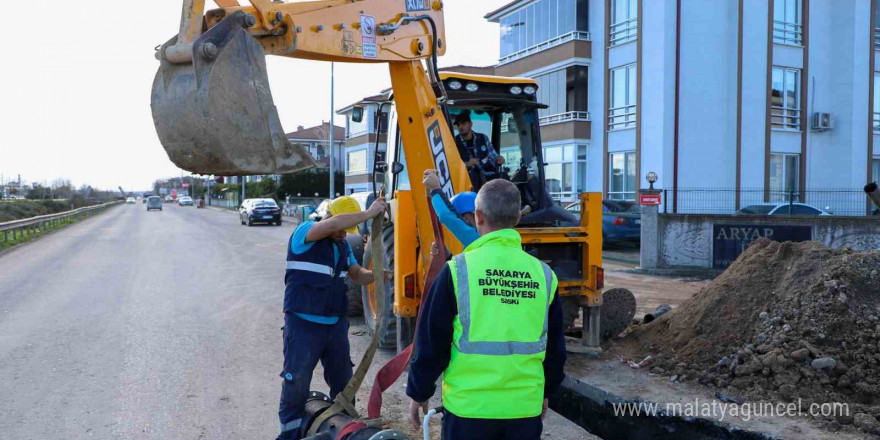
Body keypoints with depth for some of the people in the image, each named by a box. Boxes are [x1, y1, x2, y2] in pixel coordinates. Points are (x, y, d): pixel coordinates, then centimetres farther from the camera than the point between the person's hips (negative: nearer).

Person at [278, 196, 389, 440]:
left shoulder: (343, 245, 11)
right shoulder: (304, 233, -13)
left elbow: (356, 274, 15)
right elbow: (333, 224, -31)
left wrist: (375, 275, -6)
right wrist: (369, 214, -25)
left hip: (336, 325, 7)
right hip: (304, 325, -7)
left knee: (343, 382, 18)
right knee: (296, 384, 0)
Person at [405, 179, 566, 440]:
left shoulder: (459, 269, -11)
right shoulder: (543, 273, 0)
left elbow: (432, 342, -7)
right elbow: (555, 347, 9)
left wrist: (418, 394, 6)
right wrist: (545, 391, 23)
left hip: (469, 406, -3)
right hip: (525, 407, 3)